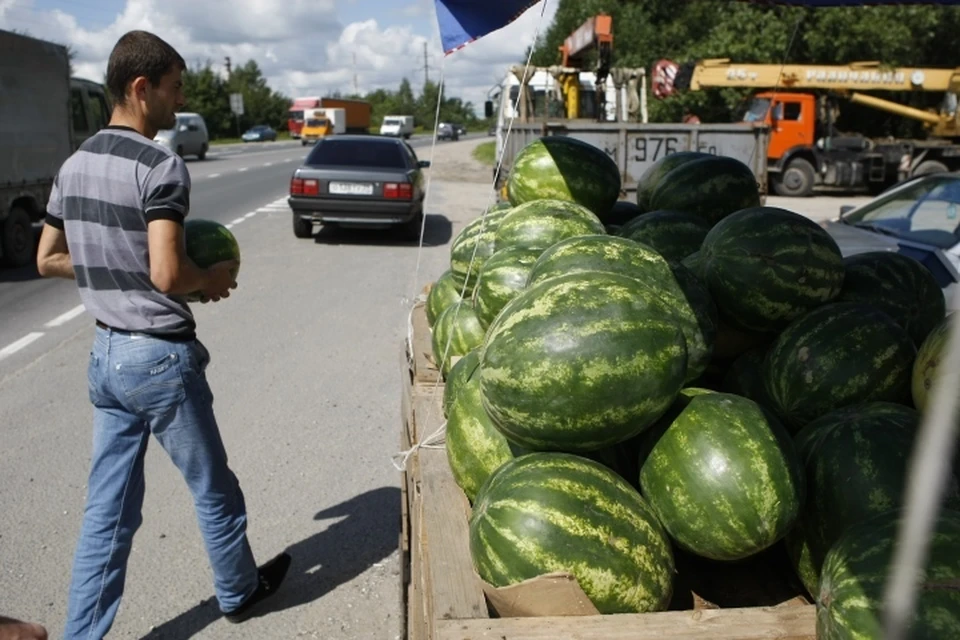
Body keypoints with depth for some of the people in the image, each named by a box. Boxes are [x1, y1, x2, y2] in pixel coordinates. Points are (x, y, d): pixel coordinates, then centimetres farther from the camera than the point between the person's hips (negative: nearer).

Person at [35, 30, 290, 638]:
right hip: (160, 355, -7)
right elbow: (167, 275, -26)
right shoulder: (160, 166, -18)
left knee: (108, 507, 15)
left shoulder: (74, 165, 7)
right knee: (213, 488, 14)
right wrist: (212, 278, -8)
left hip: (106, 353, 7)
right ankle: (239, 591, 36)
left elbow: (49, 259, 14)